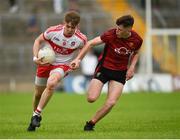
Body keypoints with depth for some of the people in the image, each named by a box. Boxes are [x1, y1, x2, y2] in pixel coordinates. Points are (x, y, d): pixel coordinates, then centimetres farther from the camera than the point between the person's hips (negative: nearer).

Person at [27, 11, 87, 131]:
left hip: (62, 65, -2)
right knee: (38, 93, 12)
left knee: (51, 83, -34)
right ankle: (35, 117, 40)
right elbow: (38, 41, -2)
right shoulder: (53, 31, -19)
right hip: (45, 62, 2)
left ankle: (37, 114, -23)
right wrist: (36, 57, -15)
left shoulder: (81, 39, -19)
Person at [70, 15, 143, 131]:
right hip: (104, 68, -2)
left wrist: (132, 67, -4)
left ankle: (91, 123, 6)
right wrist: (78, 59, -22)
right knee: (91, 98, -13)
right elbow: (91, 43, -15)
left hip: (120, 72, 2)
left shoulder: (137, 40, -11)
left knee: (111, 103, -14)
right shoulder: (111, 34, -21)